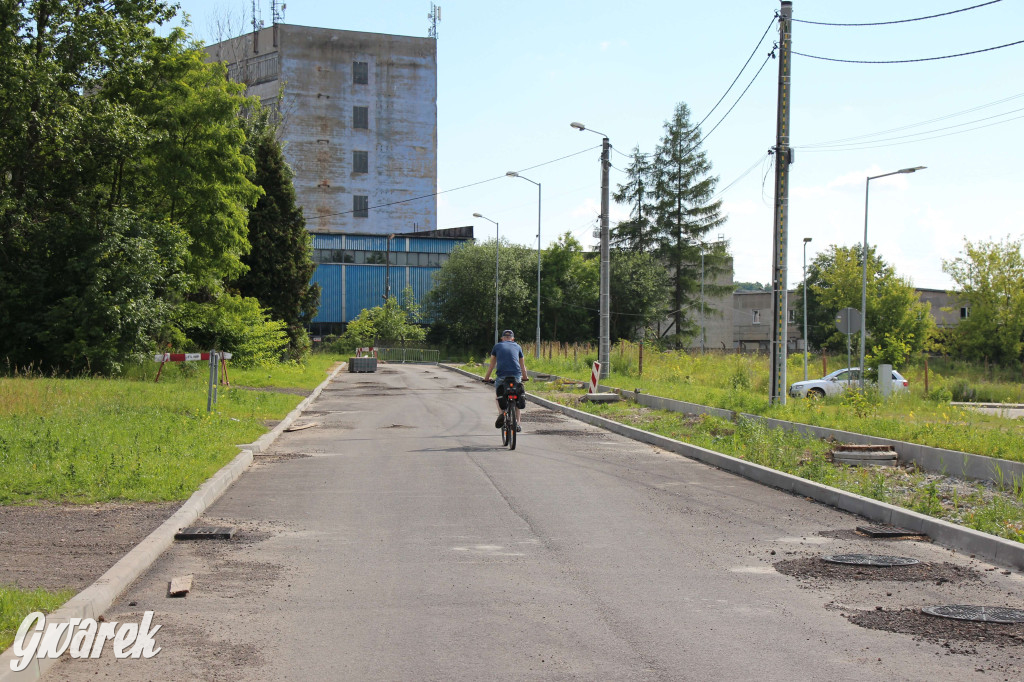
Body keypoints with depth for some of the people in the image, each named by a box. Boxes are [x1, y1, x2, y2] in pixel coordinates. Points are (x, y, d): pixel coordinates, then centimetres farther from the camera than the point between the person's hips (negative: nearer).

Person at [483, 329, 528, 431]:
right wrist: (525, 377, 44)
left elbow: (492, 365, 23)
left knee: (497, 397, 20)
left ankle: (501, 413, -6)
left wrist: (486, 378, 35)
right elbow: (523, 366, 28)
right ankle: (517, 423, 13)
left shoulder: (497, 346, 18)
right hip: (516, 376, 1)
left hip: (501, 376, -1)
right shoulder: (517, 346, 20)